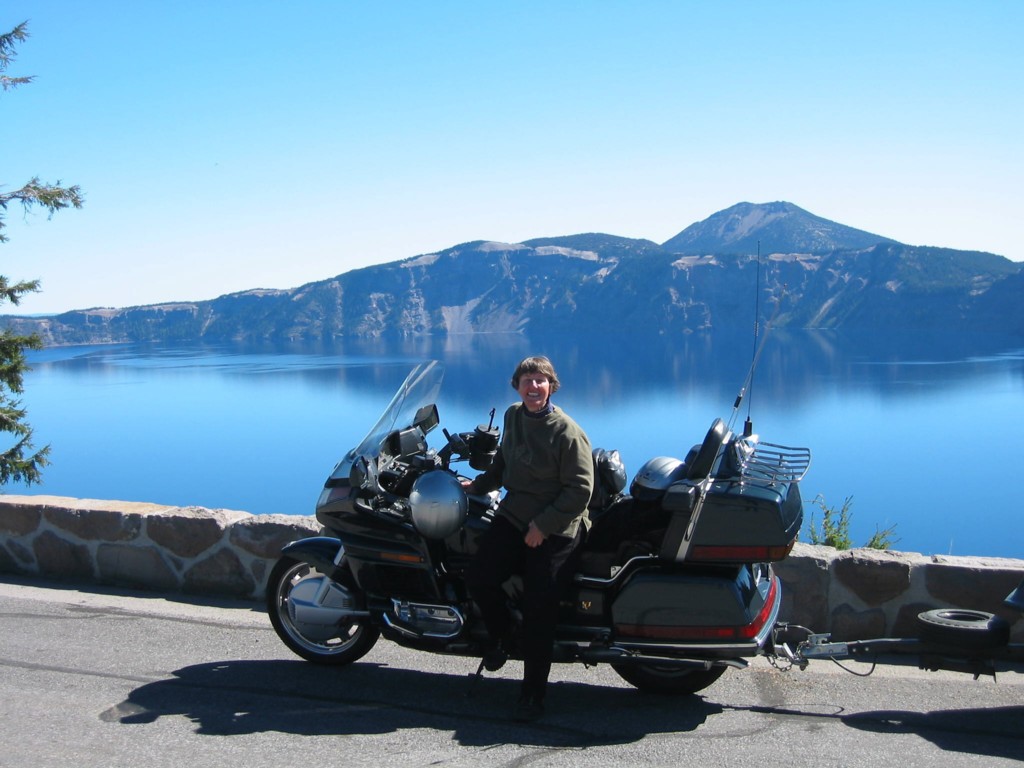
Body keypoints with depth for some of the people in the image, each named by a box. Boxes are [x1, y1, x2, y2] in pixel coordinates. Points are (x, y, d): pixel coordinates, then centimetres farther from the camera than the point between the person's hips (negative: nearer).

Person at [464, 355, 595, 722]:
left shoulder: (568, 433, -14)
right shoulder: (513, 416, 6)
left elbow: (580, 490, -15)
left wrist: (543, 525, -17)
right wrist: (479, 484, 16)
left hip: (555, 531, -6)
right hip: (513, 517, 6)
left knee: (538, 612, -8)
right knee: (478, 577, -12)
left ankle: (533, 696, 5)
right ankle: (501, 636, 18)